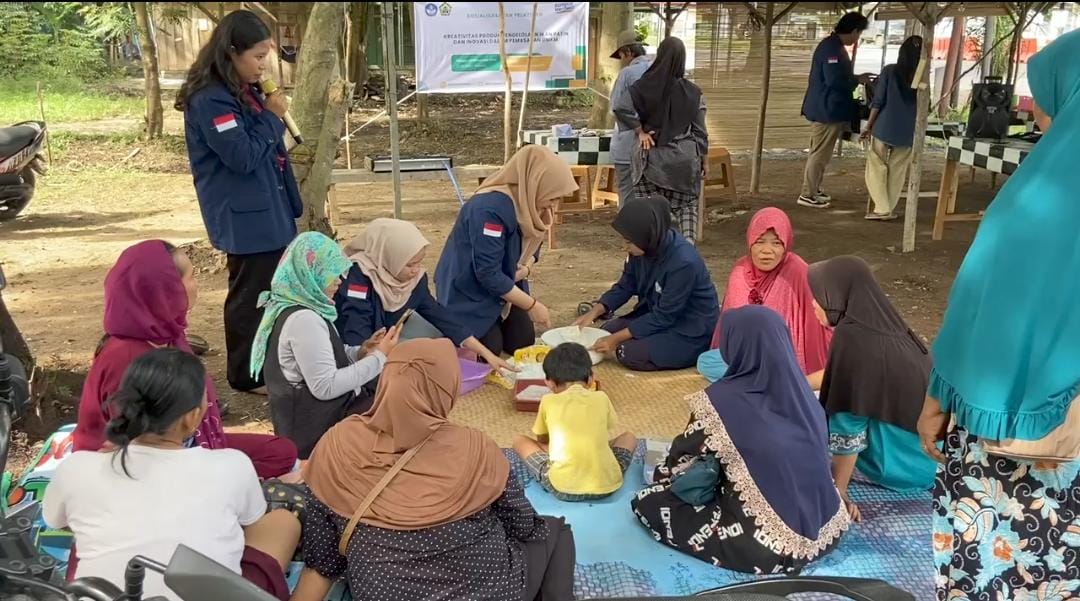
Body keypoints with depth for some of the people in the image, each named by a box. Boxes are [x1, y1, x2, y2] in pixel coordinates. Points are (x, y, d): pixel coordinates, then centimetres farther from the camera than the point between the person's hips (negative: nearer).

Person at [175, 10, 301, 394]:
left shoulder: (244, 91, 11)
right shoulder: (210, 100, -18)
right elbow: (244, 156, -22)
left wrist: (272, 115, 4)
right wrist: (272, 116, -14)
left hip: (266, 209, 10)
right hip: (244, 216, -10)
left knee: (274, 290, 17)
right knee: (251, 294, 0)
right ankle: (247, 375, 14)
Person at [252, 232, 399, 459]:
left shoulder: (294, 306, 6)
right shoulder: (303, 319, -24)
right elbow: (325, 386, -26)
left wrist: (360, 352, -2)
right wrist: (378, 357, -19)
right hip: (315, 428, -10)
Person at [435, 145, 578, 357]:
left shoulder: (530, 203, -8)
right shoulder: (490, 208, -34)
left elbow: (531, 245, 7)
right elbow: (488, 274, -33)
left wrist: (526, 268, -18)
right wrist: (531, 305, -25)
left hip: (505, 284, 8)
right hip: (468, 291, -7)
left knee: (522, 343, 1)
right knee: (490, 349, -10)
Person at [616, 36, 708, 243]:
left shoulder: (647, 86, -7)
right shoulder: (693, 92, -4)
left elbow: (621, 107, -18)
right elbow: (700, 131, 0)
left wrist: (640, 131, -8)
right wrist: (703, 159, 11)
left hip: (652, 158, -1)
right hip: (685, 158, 1)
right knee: (687, 206, 11)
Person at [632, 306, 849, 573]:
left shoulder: (722, 402, -17)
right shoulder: (799, 390, -2)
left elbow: (683, 454, 1)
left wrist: (662, 475, 25)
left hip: (770, 543, -7)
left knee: (646, 502, 2)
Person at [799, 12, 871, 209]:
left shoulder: (834, 46, 13)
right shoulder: (832, 49, -20)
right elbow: (834, 81, -26)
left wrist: (855, 78, 11)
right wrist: (857, 80, -12)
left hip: (826, 108, 11)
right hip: (827, 110, -11)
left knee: (821, 153, 17)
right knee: (820, 154, -4)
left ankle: (814, 190, 26)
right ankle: (807, 195, 1)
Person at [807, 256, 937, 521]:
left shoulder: (852, 336, -26)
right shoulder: (877, 323, 0)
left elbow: (848, 429, -23)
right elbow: (840, 374, 20)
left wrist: (838, 494, -13)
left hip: (903, 457, -8)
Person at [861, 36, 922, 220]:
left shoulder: (890, 71, -6)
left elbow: (878, 101, -7)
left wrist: (869, 126, -1)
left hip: (884, 127, -3)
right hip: (907, 131, 3)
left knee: (877, 167, 6)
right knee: (898, 170, 12)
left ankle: (882, 209, 0)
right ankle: (889, 209, 16)